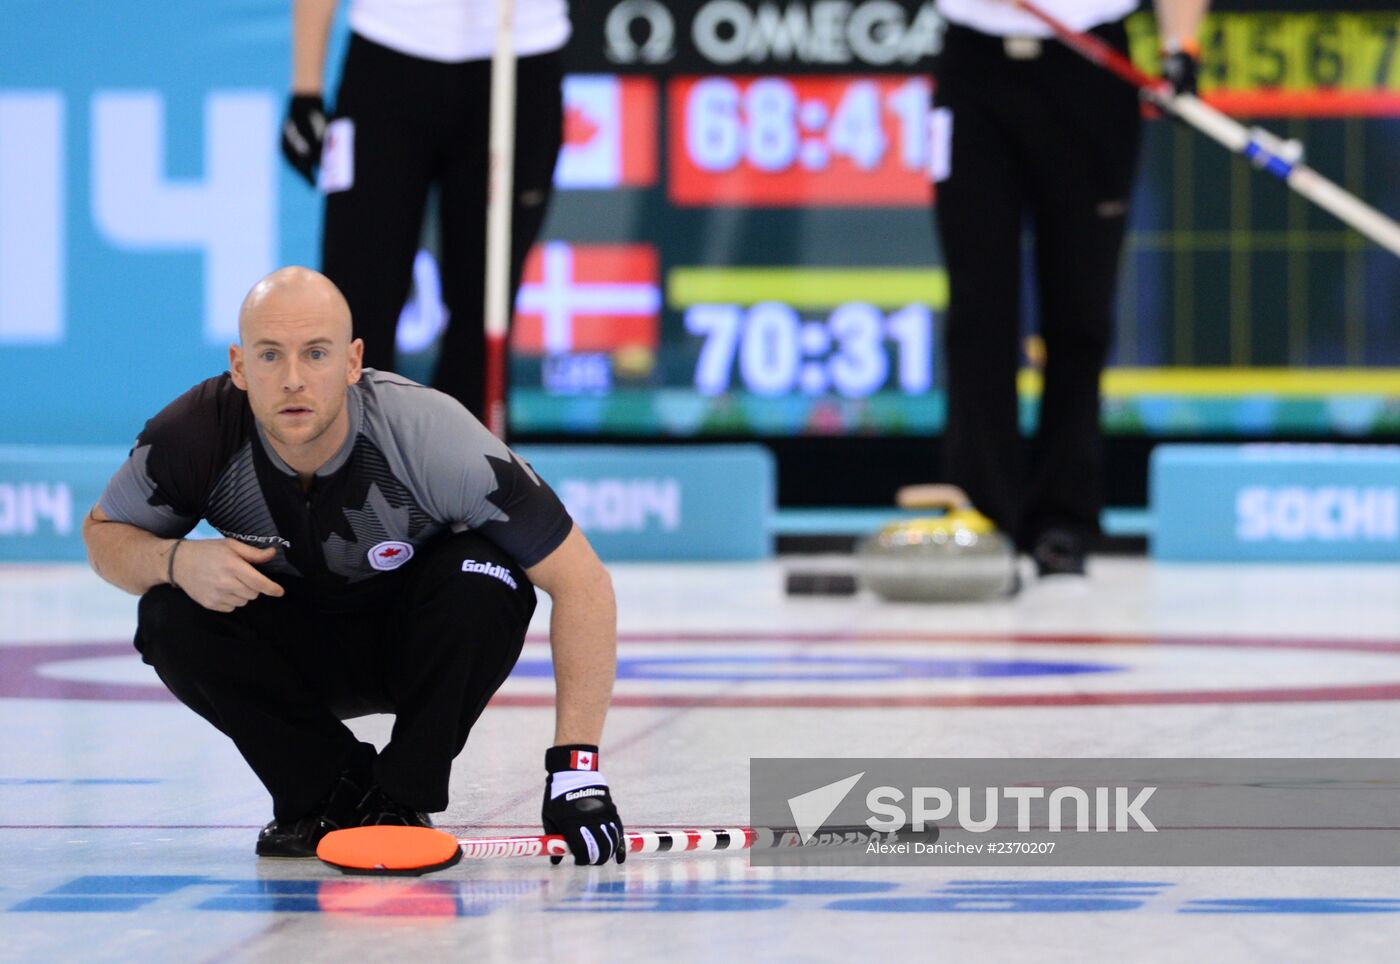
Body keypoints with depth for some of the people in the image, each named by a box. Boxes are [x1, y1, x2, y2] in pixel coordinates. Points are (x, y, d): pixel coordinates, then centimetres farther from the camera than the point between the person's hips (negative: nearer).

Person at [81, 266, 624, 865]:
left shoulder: (428, 433, -33)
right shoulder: (196, 433, -26)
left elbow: (580, 580, -30)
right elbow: (103, 533, -6)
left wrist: (575, 765, -37)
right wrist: (175, 559, -32)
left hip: (418, 642, -2)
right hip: (299, 651, 2)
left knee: (480, 578, -32)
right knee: (171, 618, -25)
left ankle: (399, 801, -12)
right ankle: (332, 792, -5)